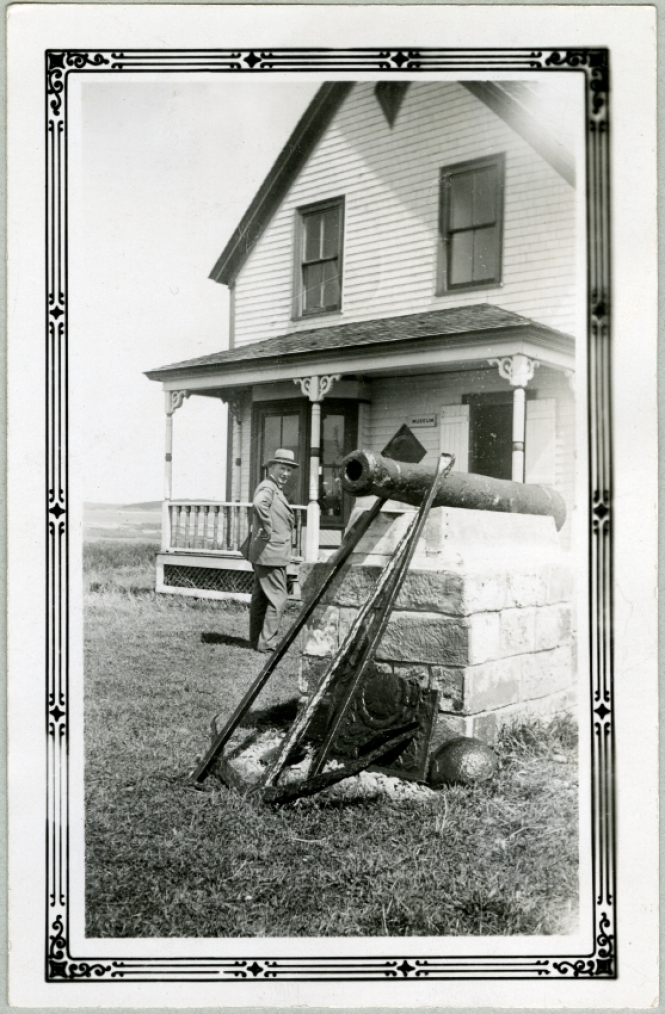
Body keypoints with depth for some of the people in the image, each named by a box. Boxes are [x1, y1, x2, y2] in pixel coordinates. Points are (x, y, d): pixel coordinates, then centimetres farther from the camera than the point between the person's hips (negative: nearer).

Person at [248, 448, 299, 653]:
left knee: (260, 597, 15)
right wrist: (267, 530, -28)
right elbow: (259, 504, -37)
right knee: (277, 598, -7)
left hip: (262, 555, 11)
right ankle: (267, 642, -4)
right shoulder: (268, 487, -14)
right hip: (271, 553, -11)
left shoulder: (276, 489, 18)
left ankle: (256, 640, 22)